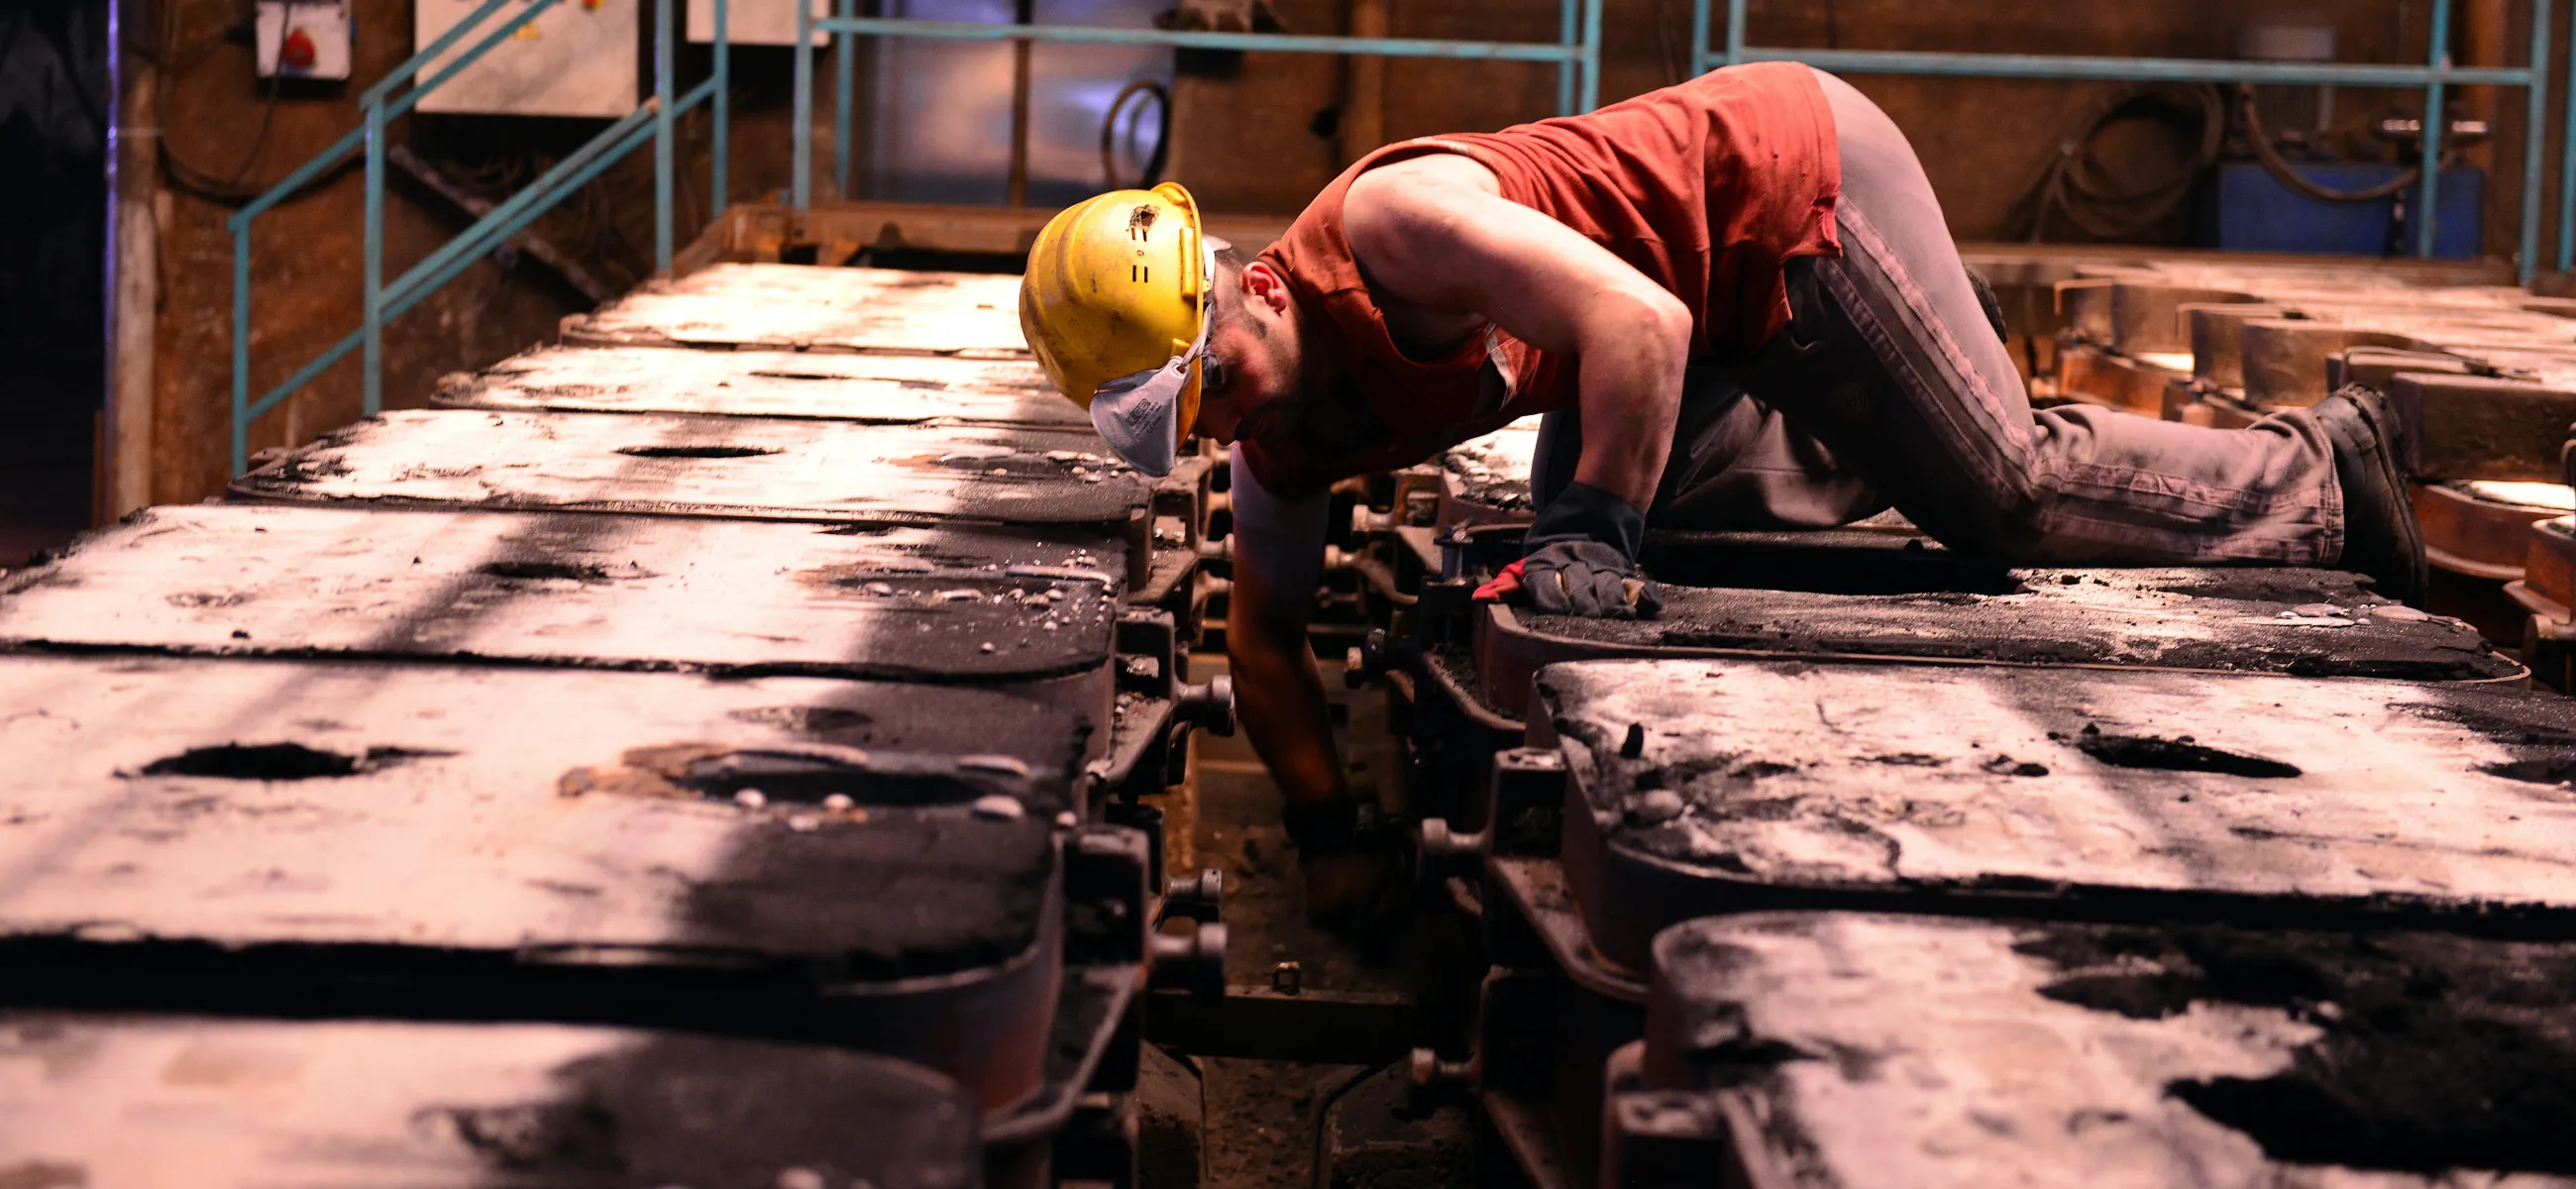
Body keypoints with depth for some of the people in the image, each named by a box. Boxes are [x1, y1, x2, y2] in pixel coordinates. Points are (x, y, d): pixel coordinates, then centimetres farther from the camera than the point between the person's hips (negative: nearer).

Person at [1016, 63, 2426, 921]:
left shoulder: (1386, 230, -30)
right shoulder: (1282, 456, -2)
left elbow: (1635, 326, -36)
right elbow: (1266, 646, 10)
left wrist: (1598, 527, -33)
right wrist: (1330, 835, 8)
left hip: (1794, 175, -9)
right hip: (1742, 306, 9)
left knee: (1999, 486, -6)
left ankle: (2319, 473, 13)